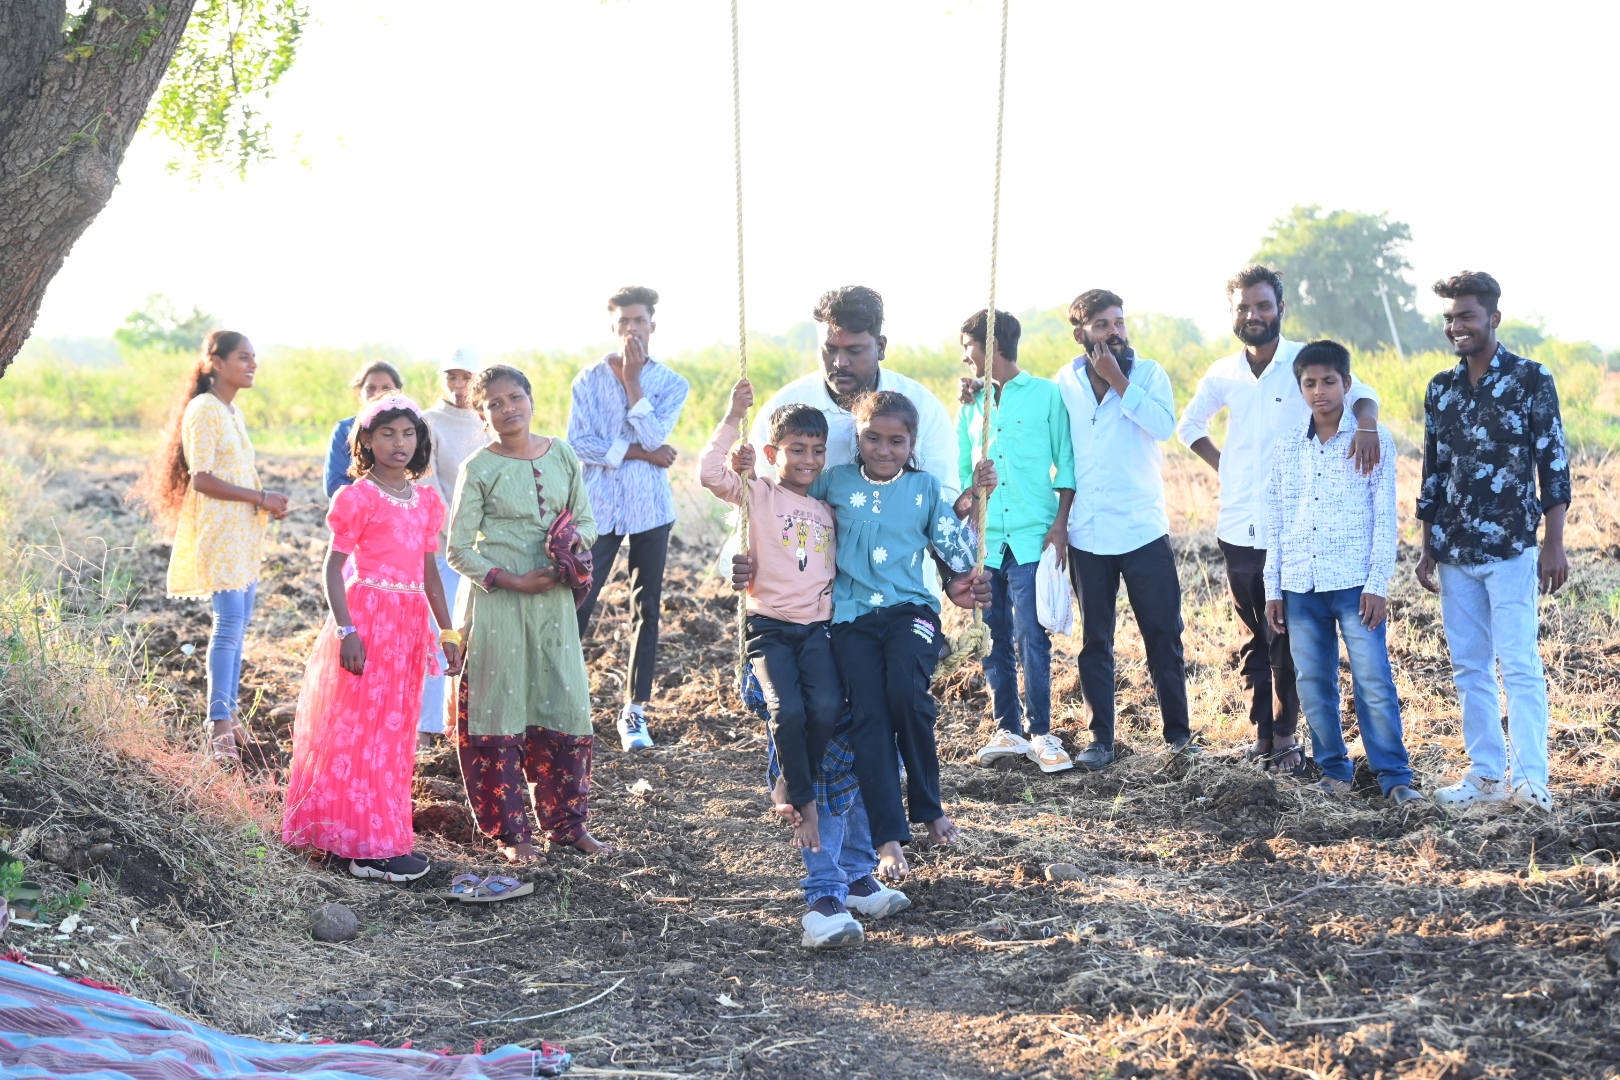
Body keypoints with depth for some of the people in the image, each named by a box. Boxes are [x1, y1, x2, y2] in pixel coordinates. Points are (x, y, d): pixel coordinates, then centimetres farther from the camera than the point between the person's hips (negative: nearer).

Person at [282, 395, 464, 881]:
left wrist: (446, 631, 14)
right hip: (368, 616, -7)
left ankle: (388, 836, 20)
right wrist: (345, 630, -17)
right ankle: (368, 848, -2)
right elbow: (334, 567, -9)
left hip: (410, 622, 7)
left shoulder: (426, 499, 12)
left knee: (396, 730, 12)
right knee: (361, 729, -4)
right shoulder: (357, 497, -7)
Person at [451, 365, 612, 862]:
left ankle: (566, 822, 19)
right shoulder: (478, 469, -5)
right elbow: (459, 550, -5)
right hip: (496, 602, -4)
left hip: (553, 600, 4)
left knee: (565, 706, 6)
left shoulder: (563, 455, 6)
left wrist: (577, 535, -9)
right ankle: (509, 830, 11)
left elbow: (586, 517, 15)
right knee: (499, 711, 1)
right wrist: (512, 581, -16)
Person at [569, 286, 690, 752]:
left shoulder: (671, 383, 5)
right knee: (578, 604, -7)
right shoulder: (591, 378, 3)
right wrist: (639, 452, -10)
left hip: (650, 509, 1)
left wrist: (632, 380, -9)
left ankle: (635, 710, 12)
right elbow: (579, 444, -8)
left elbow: (653, 436, -12)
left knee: (647, 609, 4)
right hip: (599, 506, -1)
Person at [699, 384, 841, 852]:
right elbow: (710, 472, -13)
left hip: (817, 627, 3)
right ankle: (805, 800, -3)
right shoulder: (759, 494, 3)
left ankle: (791, 789, 1)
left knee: (827, 706, -21)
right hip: (769, 627, -3)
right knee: (787, 710, -23)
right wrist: (734, 418, -12)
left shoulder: (827, 509, 17)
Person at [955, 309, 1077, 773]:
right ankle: (1008, 730, 15)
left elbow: (1066, 463, 2)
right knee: (994, 641, 7)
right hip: (984, 539, 5)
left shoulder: (1045, 394, 1)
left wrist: (1060, 524, -7)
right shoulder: (972, 401, 14)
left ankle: (1041, 734, -1)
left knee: (1031, 638, -9)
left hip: (1032, 538, -5)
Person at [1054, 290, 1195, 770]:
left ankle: (1178, 732, 14)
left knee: (1163, 635, 2)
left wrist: (1117, 378, -19)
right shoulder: (1065, 382, 5)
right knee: (1094, 641, 6)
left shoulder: (1148, 373, -2)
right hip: (1087, 535, 2)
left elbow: (1164, 425, -21)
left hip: (1143, 529, -2)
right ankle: (1100, 740, 14)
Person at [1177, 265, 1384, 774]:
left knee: (1289, 638, 0)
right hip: (1238, 526, 4)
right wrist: (1221, 464, 9)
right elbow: (1189, 425, 24)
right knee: (1254, 638, 11)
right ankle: (1261, 732, 19)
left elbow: (1358, 392, -19)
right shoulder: (1223, 374, 7)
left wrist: (1365, 423, -41)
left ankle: (1286, 735, 11)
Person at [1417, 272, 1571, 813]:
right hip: (1454, 553, 6)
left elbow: (1554, 465, -5)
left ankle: (1529, 778, -11)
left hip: (1510, 549, -5)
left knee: (1519, 664, -9)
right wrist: (1427, 549, 13)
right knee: (1468, 667, 8)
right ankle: (1487, 773, 16)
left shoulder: (1531, 379, -4)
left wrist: (1553, 545, -10)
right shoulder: (1440, 390, 10)